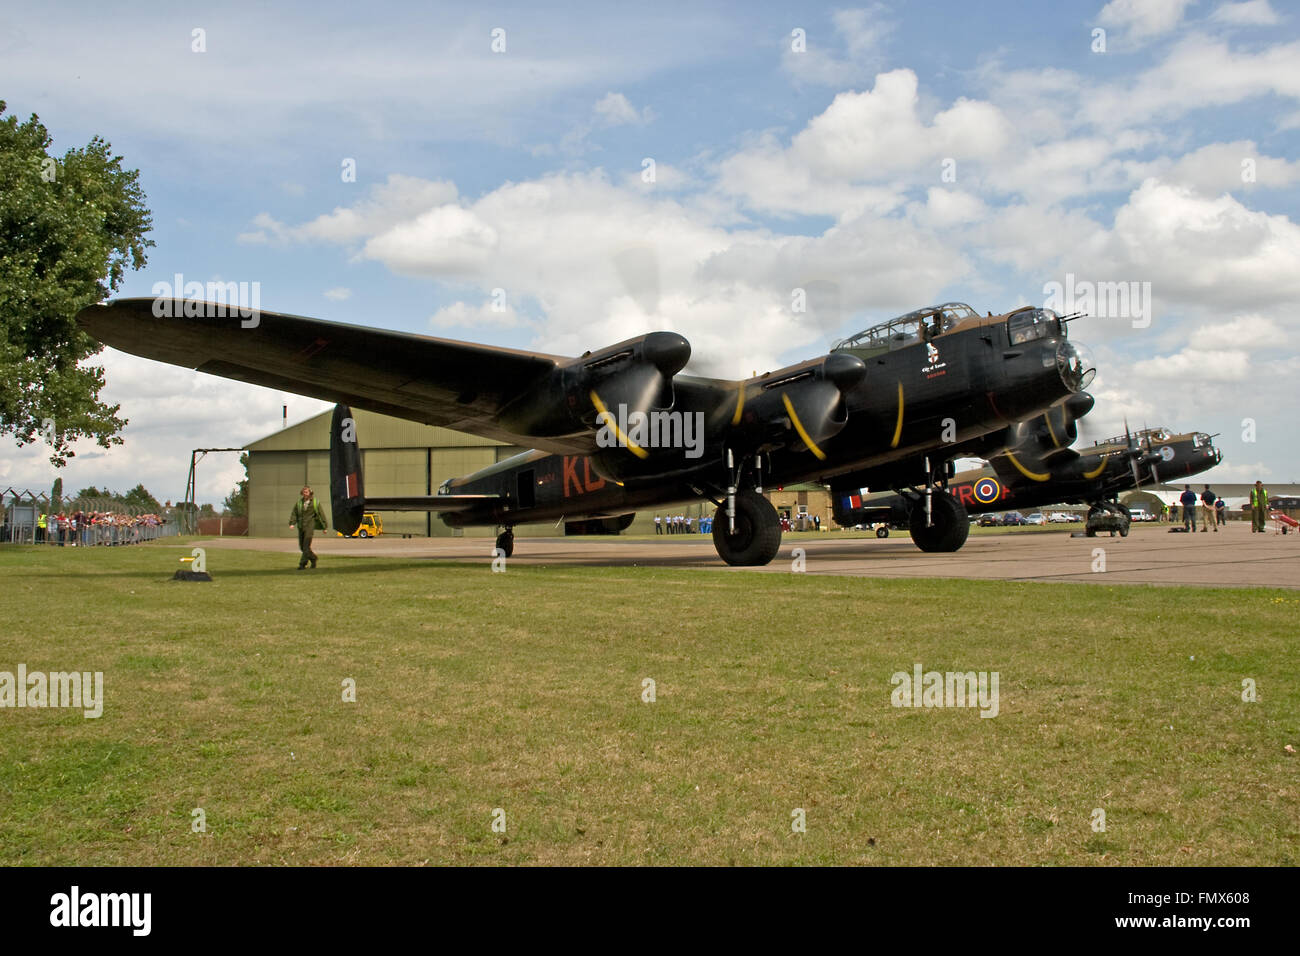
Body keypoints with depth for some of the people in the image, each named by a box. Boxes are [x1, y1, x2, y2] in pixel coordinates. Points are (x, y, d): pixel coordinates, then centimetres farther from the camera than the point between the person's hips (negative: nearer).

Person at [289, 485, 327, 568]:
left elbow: (321, 514, 4)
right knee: (302, 547, 9)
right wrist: (292, 523, -11)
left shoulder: (315, 502, 0)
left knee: (306, 546, -13)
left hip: (310, 525, -5)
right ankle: (313, 558, 29)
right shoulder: (299, 502, 9)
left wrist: (324, 527, 6)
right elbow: (294, 513, 6)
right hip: (301, 526, 5)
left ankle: (302, 564, -12)